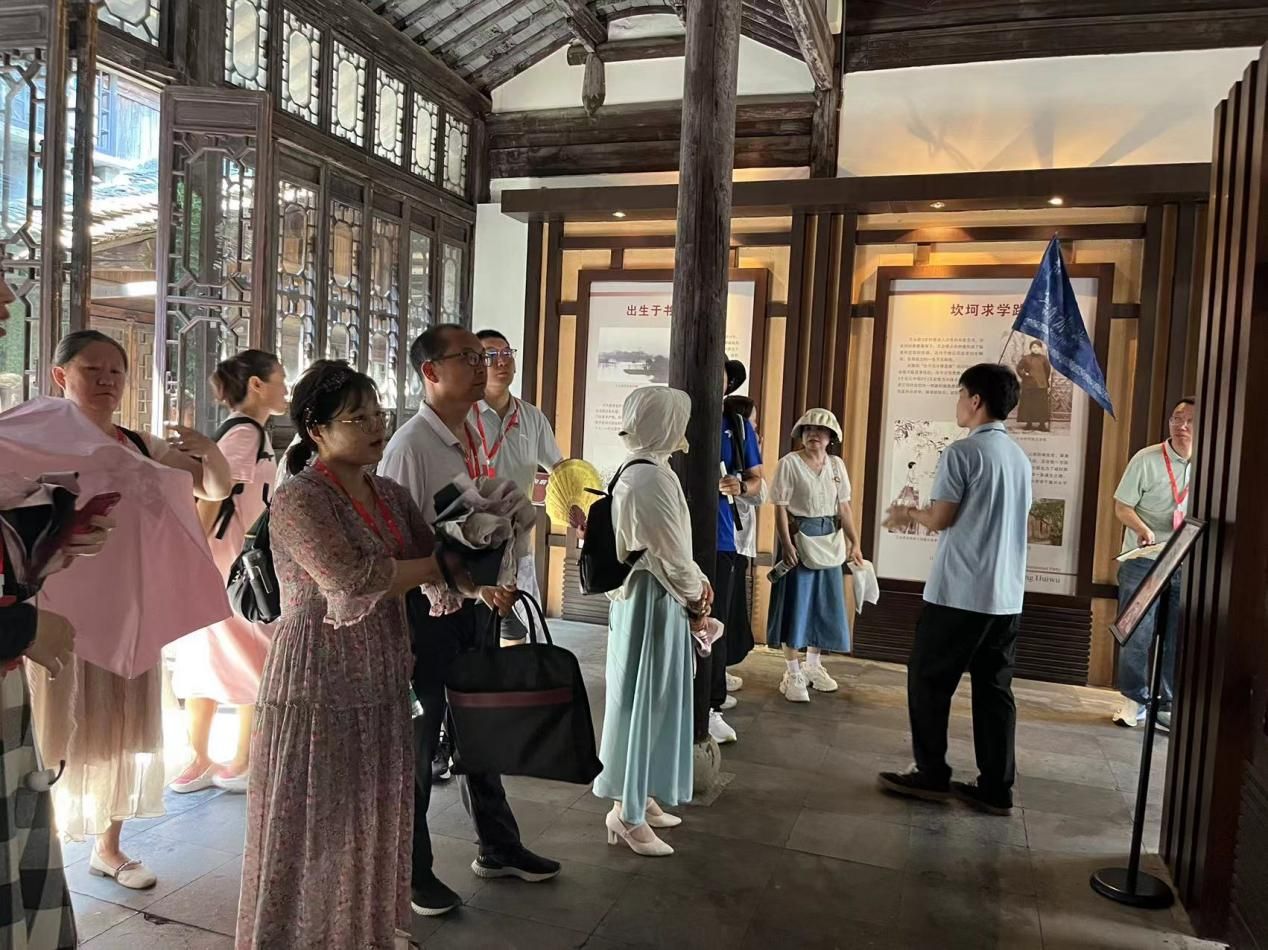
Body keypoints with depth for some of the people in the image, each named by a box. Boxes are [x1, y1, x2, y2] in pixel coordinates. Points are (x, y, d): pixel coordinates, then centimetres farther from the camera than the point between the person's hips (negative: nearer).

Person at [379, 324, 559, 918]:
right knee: (417, 740, 8)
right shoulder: (411, 445, -18)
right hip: (425, 611, -8)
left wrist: (492, 586, 2)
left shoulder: (473, 441, 6)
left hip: (473, 606, 8)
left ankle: (498, 848, 40)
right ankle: (409, 871, 28)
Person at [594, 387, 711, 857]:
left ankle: (639, 797, 32)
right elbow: (671, 553, -20)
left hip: (645, 596, 10)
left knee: (649, 700, 18)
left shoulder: (638, 470, 10)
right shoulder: (651, 478, -22)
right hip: (653, 602, -10)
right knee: (644, 701, 1)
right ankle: (627, 812, 15)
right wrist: (696, 599, -5)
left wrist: (695, 583, 6)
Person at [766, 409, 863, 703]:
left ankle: (813, 666, 28)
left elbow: (844, 506, 8)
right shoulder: (790, 462, -8)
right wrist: (786, 544, -18)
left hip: (830, 540, 5)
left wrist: (855, 542, 3)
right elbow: (781, 507, -10)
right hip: (800, 537, -5)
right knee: (796, 604, -1)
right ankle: (793, 674, 7)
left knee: (825, 604, 12)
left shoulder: (836, 464, 7)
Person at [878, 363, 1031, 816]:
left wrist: (912, 512, 10)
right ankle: (996, 788, 14)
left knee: (928, 680, 6)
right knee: (994, 689, 10)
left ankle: (931, 775, 14)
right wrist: (927, 513, 21)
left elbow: (940, 519, -11)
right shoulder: (1020, 457, 13)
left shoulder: (962, 452, -12)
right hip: (1006, 595, 7)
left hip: (959, 592, -7)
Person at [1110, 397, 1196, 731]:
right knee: (1137, 635, 2)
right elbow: (1122, 506, -6)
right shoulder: (1146, 459, -6)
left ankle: (1167, 704, 21)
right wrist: (1142, 529, -25)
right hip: (1143, 561, -3)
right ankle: (1134, 700, 17)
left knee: (1179, 638, 8)